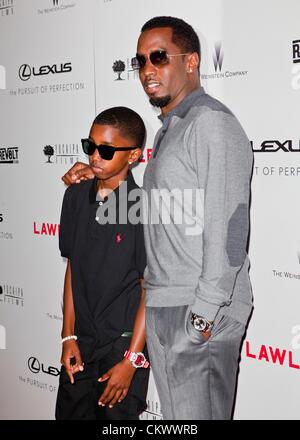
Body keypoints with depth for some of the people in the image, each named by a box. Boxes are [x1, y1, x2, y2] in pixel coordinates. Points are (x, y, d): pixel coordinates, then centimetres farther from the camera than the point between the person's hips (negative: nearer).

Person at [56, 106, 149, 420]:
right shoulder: (76, 197, 1)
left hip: (124, 342, -5)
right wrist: (68, 336, 5)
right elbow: (73, 267, 6)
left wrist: (131, 360, -12)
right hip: (81, 340, 5)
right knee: (69, 412, 15)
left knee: (117, 413, 8)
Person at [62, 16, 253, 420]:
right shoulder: (170, 129, 19)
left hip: (199, 312, -9)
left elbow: (227, 225, -18)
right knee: (174, 415, 16)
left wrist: (205, 312, -19)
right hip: (161, 307, 9)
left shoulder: (211, 122, -12)